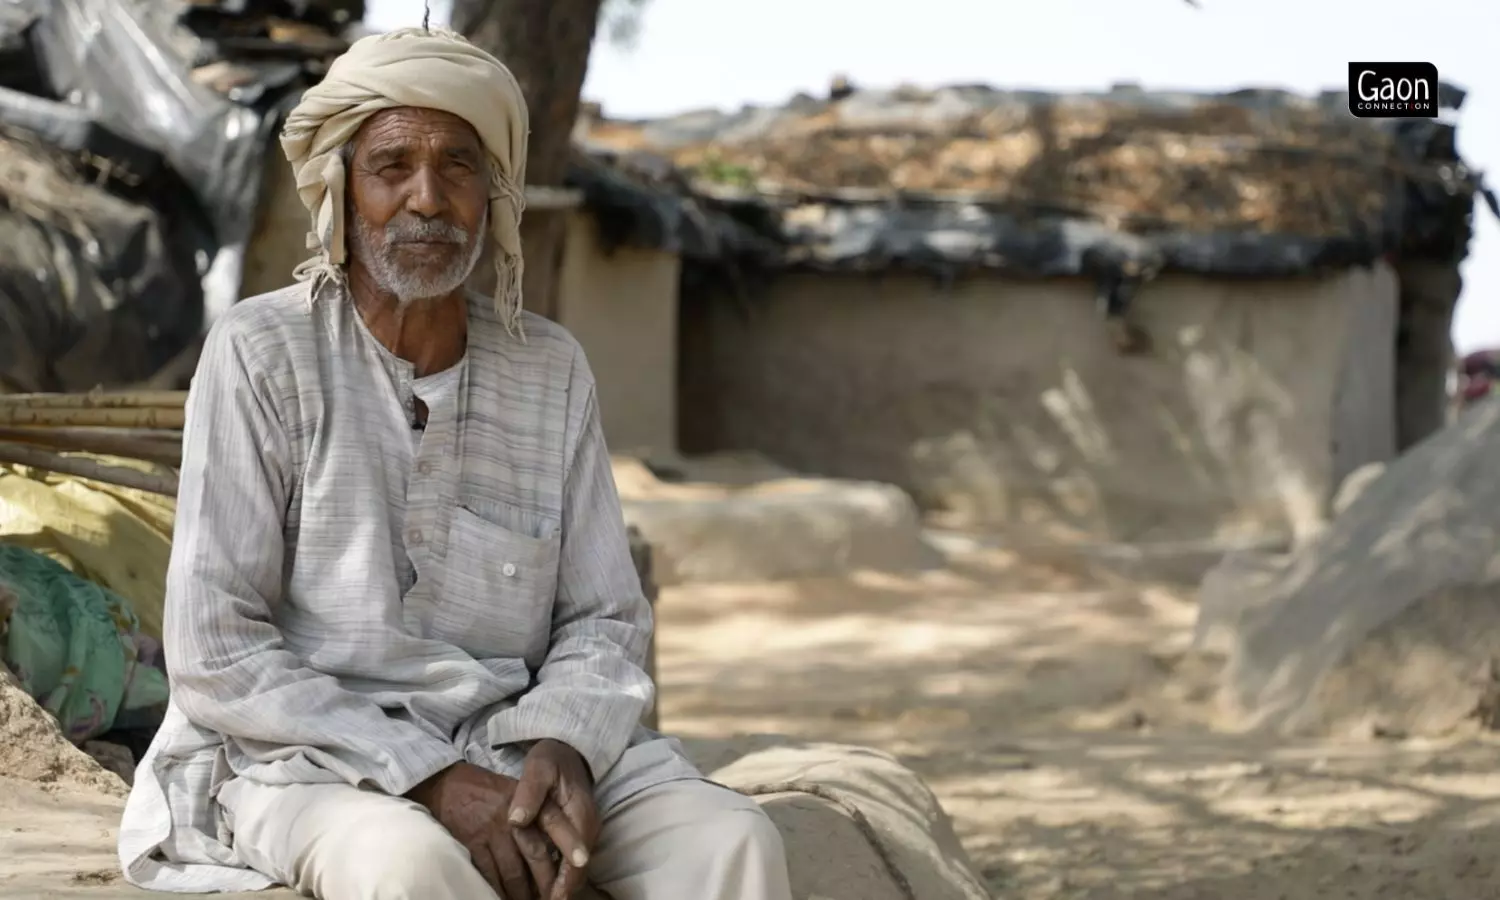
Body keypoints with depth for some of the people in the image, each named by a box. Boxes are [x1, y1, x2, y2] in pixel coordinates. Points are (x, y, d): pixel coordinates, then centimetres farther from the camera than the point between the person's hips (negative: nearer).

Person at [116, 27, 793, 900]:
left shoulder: (553, 371, 6)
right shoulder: (261, 355, -8)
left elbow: (605, 623, 8)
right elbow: (217, 655, -12)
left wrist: (563, 749, -15)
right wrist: (431, 780, -20)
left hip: (509, 747, 4)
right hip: (304, 762, -4)